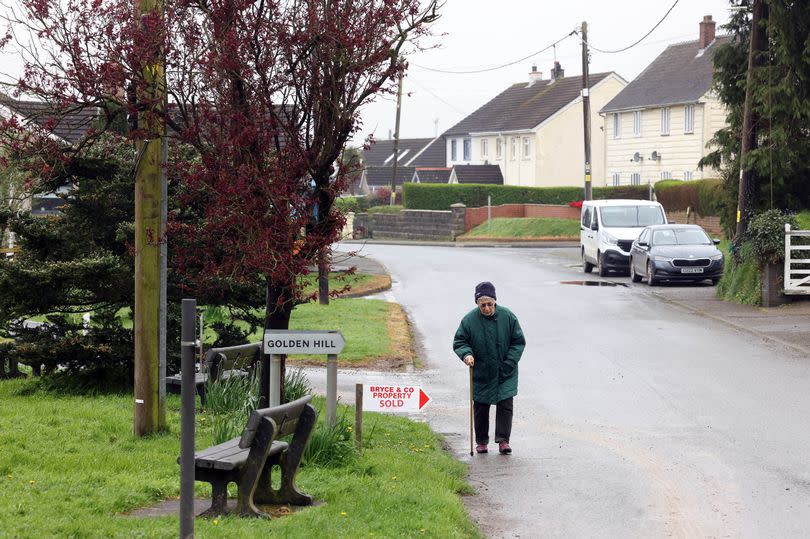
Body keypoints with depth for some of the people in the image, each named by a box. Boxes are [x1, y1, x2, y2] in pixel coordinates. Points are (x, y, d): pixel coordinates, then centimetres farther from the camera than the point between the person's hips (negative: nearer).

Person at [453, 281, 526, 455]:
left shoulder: (508, 317, -8)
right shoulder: (469, 320, -10)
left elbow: (519, 342, -1)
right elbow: (459, 342, -1)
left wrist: (509, 363, -9)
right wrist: (466, 354, -22)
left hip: (505, 374, 0)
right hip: (481, 374, 0)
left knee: (505, 405, -6)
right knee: (481, 407, 8)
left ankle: (503, 440, -2)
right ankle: (481, 441, 20)